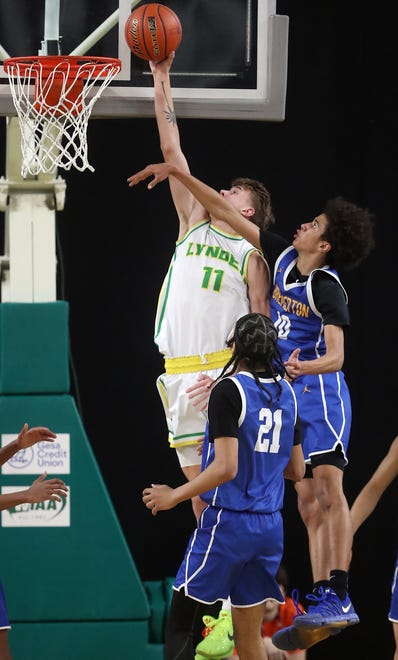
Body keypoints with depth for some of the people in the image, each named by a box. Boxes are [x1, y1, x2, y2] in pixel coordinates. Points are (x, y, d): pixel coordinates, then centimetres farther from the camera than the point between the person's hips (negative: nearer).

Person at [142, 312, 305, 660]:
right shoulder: (287, 393, 8)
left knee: (178, 626, 2)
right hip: (270, 527, 7)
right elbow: (296, 470, 14)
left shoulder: (229, 390, -13)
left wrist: (173, 496, -10)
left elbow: (225, 468, -20)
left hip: (228, 523, -7)